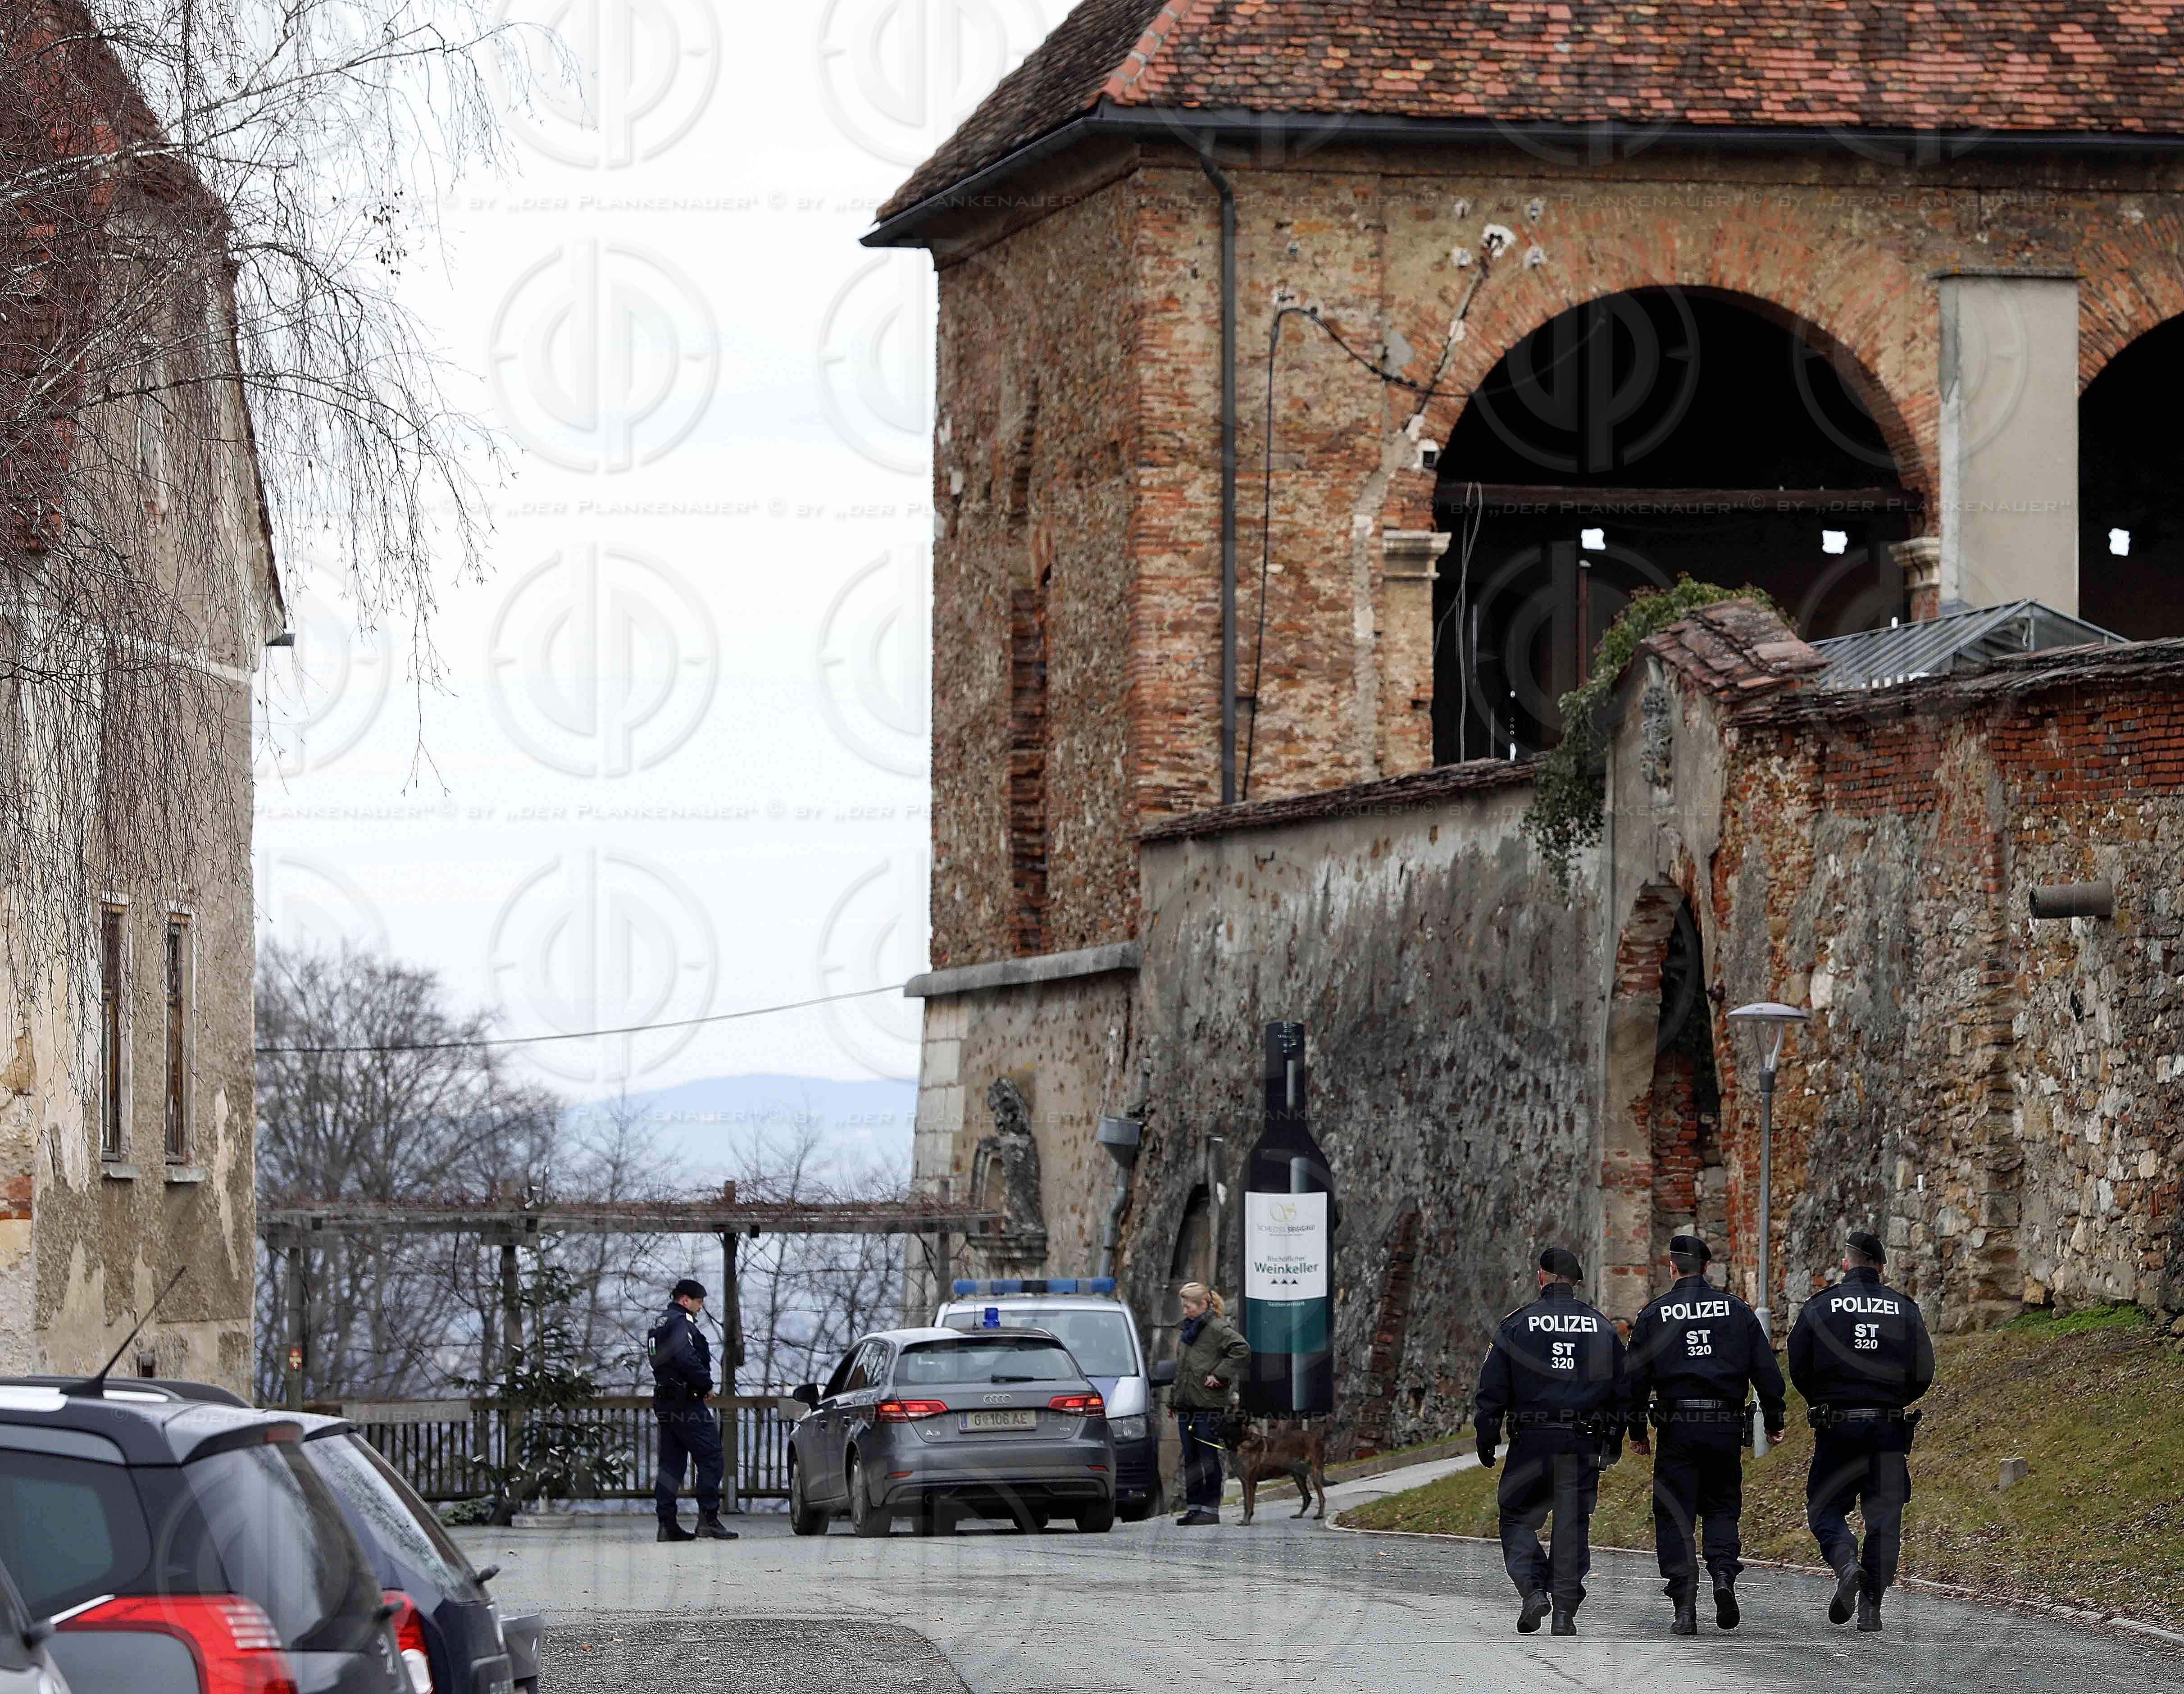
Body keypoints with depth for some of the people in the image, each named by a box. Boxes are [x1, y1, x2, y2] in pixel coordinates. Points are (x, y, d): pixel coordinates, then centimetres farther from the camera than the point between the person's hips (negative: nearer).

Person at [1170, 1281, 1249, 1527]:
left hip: (1209, 1404, -8)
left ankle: (1211, 1509, 0)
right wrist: (1175, 1399, 20)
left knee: (1208, 1457, -4)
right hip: (1186, 1404, 8)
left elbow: (1242, 1350, -21)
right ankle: (1194, 1507, 14)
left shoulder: (1218, 1329, -10)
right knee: (1190, 1458, 9)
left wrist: (1219, 1375, -19)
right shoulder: (1190, 1329, 17)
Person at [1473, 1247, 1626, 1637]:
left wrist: (1486, 1441, 8)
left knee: (1518, 1518, 9)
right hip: (1583, 1443, 2)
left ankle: (1533, 1590, -11)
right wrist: (1614, 1442, 21)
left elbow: (1492, 1390, -1)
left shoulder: (1517, 1326, -1)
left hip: (1532, 1440, -2)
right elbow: (1623, 1389, 12)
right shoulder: (1602, 1328, 8)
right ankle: (1566, 1612, 2)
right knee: (1573, 1525, 5)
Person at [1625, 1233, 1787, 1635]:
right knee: (1722, 1508, 15)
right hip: (1726, 1428, 2)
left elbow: (1636, 1376, 4)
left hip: (1677, 1427, -2)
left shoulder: (1656, 1312, 2)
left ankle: (1685, 1608, -6)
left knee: (1674, 1518, 2)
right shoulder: (1736, 1309, 6)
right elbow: (1766, 1368, 4)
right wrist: (1774, 1420, 12)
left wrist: (1637, 1430, 12)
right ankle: (1724, 1574, -12)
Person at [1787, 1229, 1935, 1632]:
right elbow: (1924, 1372, 2)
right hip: (1889, 1430, 1)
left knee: (1826, 1509, 9)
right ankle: (1871, 1606, 2)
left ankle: (1846, 1564, -20)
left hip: (1836, 1428, -1)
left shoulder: (1820, 1307, 0)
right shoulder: (1905, 1309, 4)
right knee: (1883, 1518, 8)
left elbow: (1798, 1368, -1)